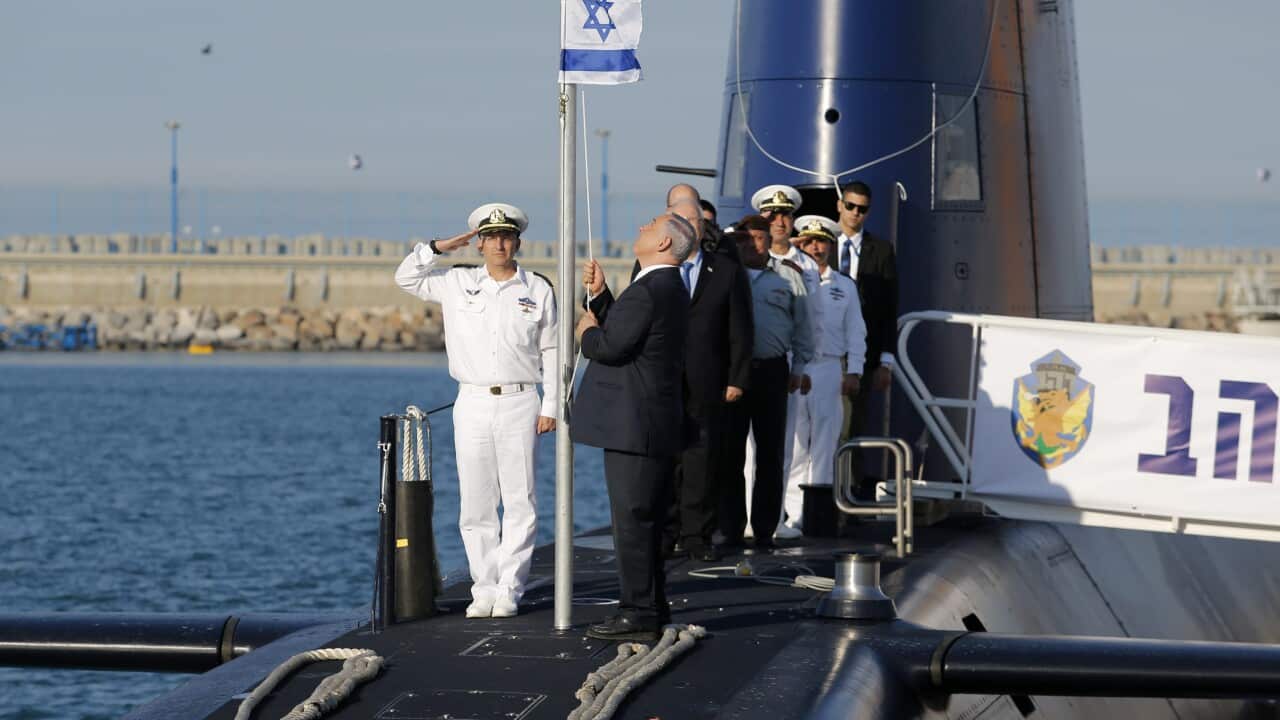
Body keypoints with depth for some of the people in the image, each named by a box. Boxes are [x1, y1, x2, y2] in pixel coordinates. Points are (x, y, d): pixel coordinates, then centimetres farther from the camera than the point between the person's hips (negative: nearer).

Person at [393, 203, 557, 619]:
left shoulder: (538, 290, 6)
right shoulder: (457, 284, 9)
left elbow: (551, 351, 7)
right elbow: (406, 278, 13)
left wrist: (550, 406, 1)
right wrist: (440, 248, 3)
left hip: (519, 403, -2)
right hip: (472, 403, 2)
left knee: (519, 503, -3)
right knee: (475, 505, 1)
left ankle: (509, 590, 1)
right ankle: (484, 589, 6)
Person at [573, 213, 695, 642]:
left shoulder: (648, 291, -18)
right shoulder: (670, 288, 17)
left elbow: (610, 346, -22)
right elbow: (620, 331, 21)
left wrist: (587, 332, -2)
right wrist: (598, 296, 13)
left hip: (634, 426, -11)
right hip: (656, 425, 11)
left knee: (632, 521, -7)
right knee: (644, 521, 16)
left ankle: (637, 615, -6)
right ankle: (652, 608, 22)